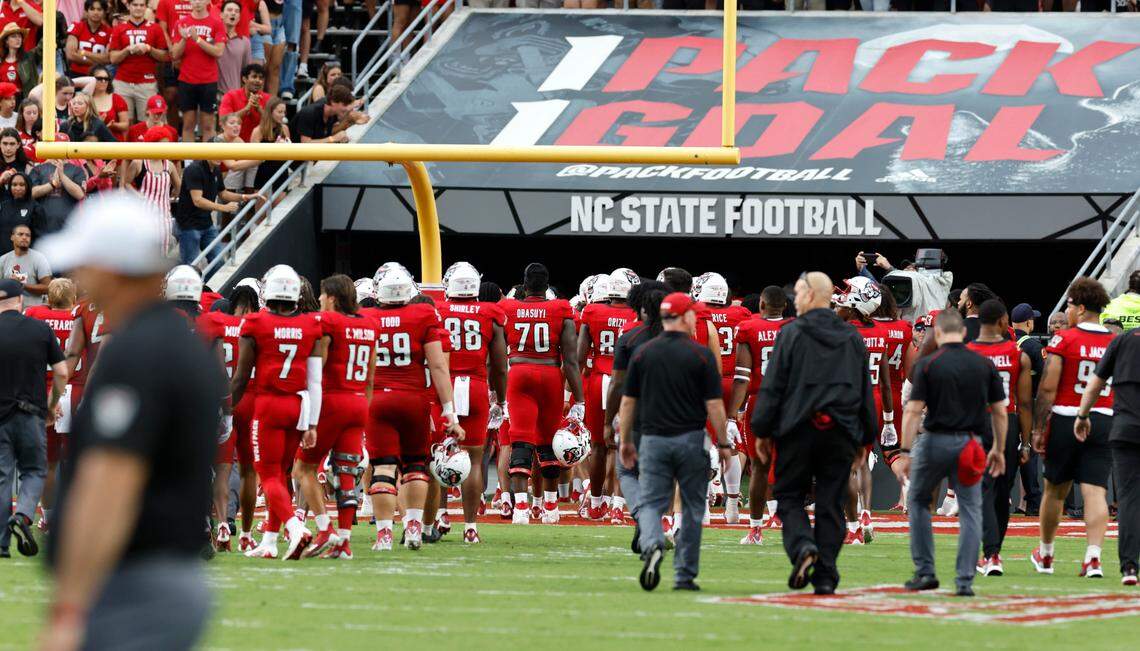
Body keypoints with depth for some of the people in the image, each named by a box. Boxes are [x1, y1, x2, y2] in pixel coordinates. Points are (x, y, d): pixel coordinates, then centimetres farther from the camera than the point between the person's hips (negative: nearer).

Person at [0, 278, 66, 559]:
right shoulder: (41, 329, -1)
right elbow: (61, 373, 1)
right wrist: (52, 405, 16)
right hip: (31, 415, 0)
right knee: (34, 471, 13)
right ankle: (23, 516, -14)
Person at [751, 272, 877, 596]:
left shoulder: (792, 333, -3)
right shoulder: (852, 337, 11)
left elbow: (772, 387, -5)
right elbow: (866, 392, 15)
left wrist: (762, 431, 0)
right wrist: (864, 439, 20)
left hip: (798, 429, -3)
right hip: (840, 433, 3)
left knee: (789, 496, 7)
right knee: (831, 505, 6)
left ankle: (802, 548, -19)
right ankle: (825, 575, 2)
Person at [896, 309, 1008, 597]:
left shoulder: (927, 365, -5)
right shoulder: (985, 365, 4)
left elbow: (913, 411, -9)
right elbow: (999, 412, 6)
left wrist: (905, 453, -8)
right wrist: (998, 449, 16)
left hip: (935, 441, -2)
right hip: (969, 444, 2)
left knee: (918, 501, 18)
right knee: (970, 509, 7)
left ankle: (925, 571, 14)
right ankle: (965, 581, 0)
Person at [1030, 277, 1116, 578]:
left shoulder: (1064, 339, -8)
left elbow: (1048, 388, -10)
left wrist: (1038, 429, -4)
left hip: (1065, 419, -2)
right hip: (1104, 422, 2)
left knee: (1055, 490, 14)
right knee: (1095, 491, -2)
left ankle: (1045, 555, 29)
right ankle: (1093, 556, -16)